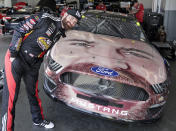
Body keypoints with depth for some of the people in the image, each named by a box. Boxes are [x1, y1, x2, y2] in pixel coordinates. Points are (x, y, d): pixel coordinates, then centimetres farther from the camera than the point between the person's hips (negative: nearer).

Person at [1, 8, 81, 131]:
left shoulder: (60, 33, 9)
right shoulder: (47, 18, -14)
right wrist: (13, 54, -16)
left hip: (32, 65, 7)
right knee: (11, 96, -5)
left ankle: (38, 120, 39)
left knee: (33, 93, 19)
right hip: (16, 58, -7)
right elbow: (20, 30, -15)